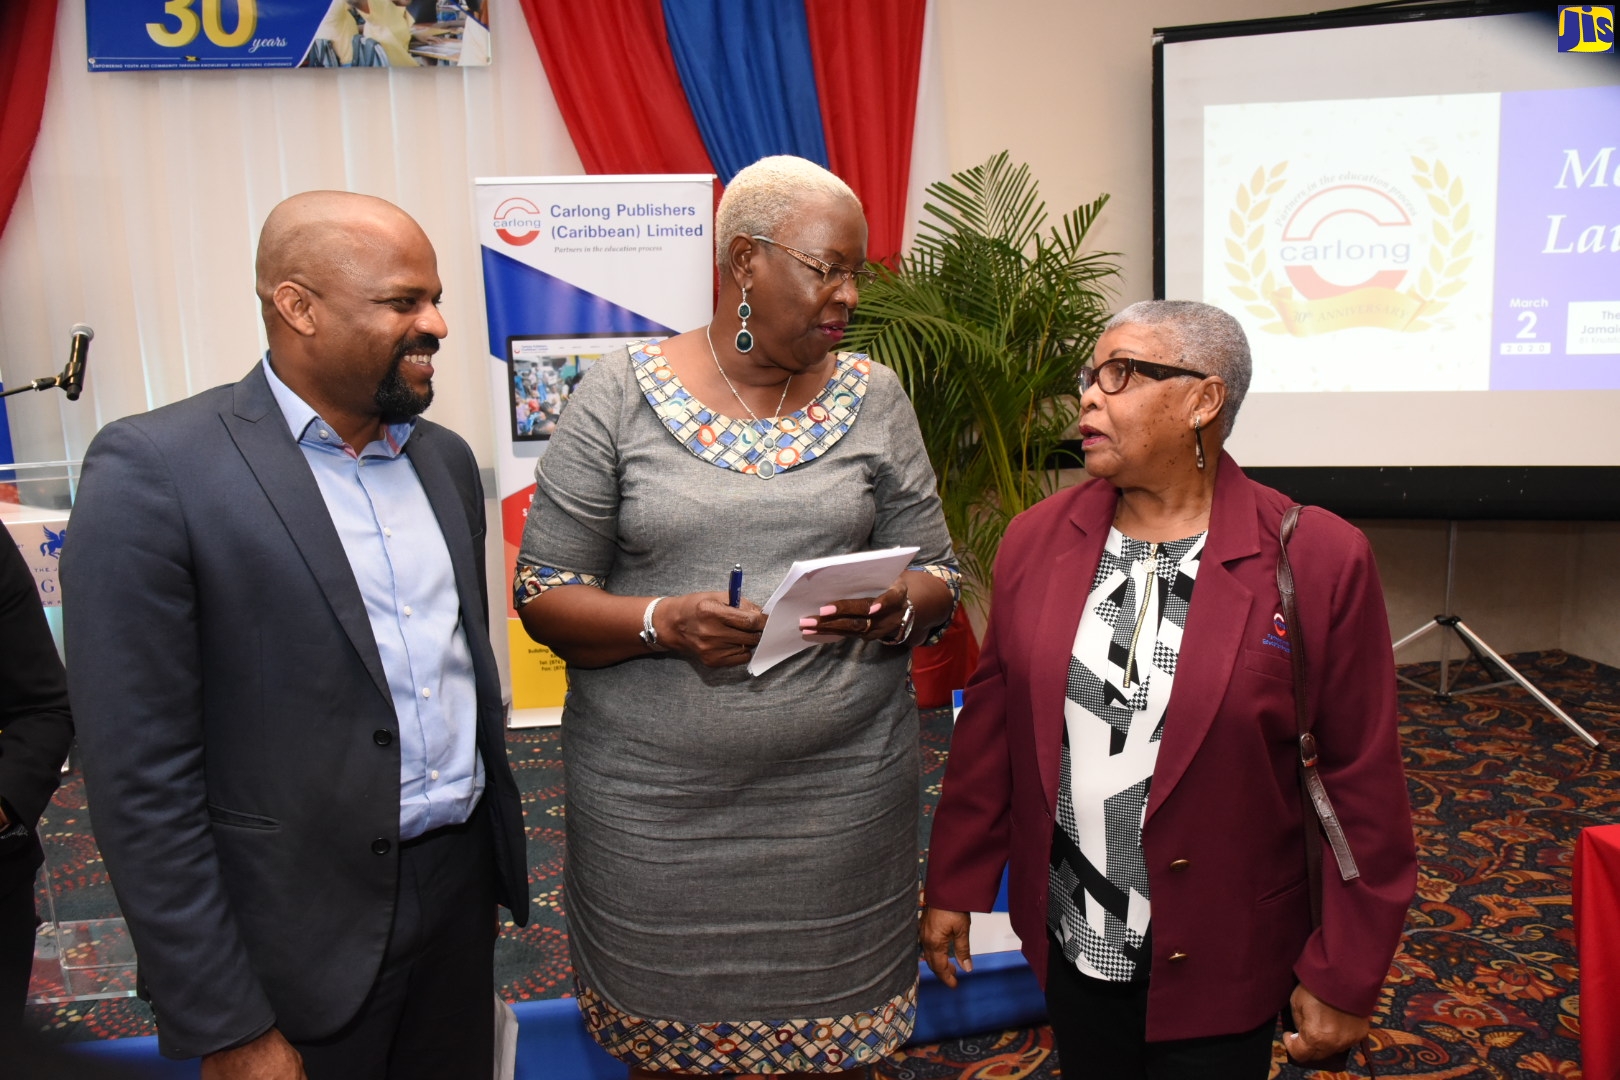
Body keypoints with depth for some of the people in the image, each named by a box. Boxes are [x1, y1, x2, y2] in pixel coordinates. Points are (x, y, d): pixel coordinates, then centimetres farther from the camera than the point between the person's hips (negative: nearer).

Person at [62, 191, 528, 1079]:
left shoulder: (445, 458, 6)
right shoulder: (155, 470, -14)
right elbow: (142, 779, -15)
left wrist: (501, 844, 15)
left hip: (463, 891, 6)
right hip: (304, 939, -5)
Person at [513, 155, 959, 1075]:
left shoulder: (874, 398, 4)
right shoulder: (619, 395, -2)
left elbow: (937, 577, 7)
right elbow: (544, 593, -2)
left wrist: (893, 612, -15)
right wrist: (663, 622, -19)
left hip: (840, 788, 2)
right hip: (654, 794, -1)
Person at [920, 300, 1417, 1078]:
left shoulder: (1317, 560, -14)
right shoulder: (1037, 537, -4)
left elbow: (1363, 783, -10)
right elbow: (990, 723, 2)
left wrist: (1343, 978, -7)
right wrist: (955, 884, 5)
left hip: (1218, 964, -3)